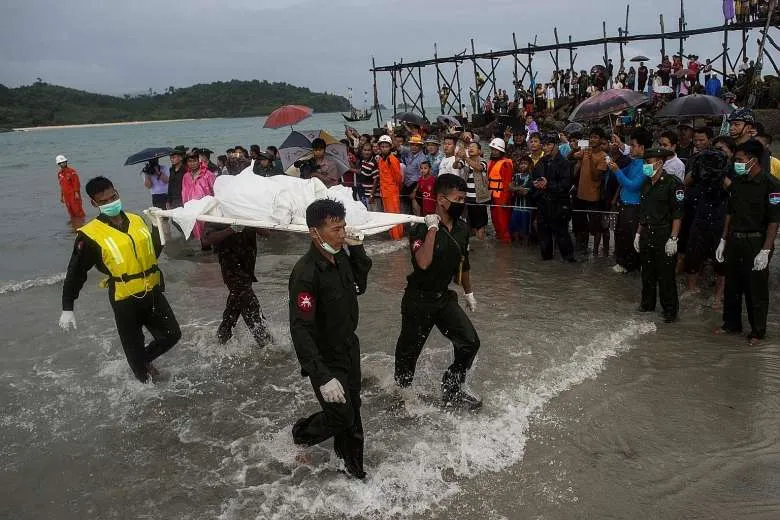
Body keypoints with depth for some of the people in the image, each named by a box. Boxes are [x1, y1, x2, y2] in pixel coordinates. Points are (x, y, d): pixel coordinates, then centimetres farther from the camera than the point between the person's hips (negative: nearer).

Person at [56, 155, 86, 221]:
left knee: (76, 208, -8)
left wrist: (76, 193, -17)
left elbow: (76, 183, -11)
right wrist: (61, 196, 19)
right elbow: (61, 185, 19)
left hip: (73, 194, -6)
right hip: (66, 195, 6)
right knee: (70, 210, 8)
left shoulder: (72, 171, -8)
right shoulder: (59, 173, 12)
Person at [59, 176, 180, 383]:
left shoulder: (137, 220, 4)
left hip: (152, 293, 5)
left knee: (172, 335, 14)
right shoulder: (90, 235, -12)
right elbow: (76, 272, -8)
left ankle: (144, 360, 40)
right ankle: (146, 381, 31)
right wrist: (67, 308, -9)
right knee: (134, 348, 8)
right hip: (125, 301, -5)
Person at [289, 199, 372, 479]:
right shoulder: (305, 273, -30)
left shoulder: (340, 257, -6)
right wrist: (323, 377, -35)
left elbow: (359, 286, 13)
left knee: (353, 410, 18)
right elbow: (300, 330, -31)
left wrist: (357, 248, -4)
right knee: (340, 416, 4)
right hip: (326, 359, -7)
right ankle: (300, 437, 35)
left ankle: (353, 467, 39)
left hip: (350, 348, 7)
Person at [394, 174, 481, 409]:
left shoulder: (462, 229, 0)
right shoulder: (422, 229, -21)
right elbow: (423, 263, -39)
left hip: (444, 297, 6)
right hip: (418, 300, -6)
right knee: (409, 350, 10)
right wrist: (433, 228, -34)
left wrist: (469, 293, 23)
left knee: (470, 342, -2)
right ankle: (402, 389, 37)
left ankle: (453, 386, 21)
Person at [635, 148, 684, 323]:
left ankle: (670, 310, 9)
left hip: (664, 235, -7)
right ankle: (647, 304, 27)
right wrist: (638, 233, 17)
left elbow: (677, 214, -14)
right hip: (647, 234, 7)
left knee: (665, 275, -1)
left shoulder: (672, 183, -12)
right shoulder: (647, 183, 12)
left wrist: (673, 238, -18)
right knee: (647, 272, 13)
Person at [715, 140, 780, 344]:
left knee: (756, 290, 4)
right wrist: (723, 240, 12)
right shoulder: (737, 182, 7)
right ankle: (732, 324, 29)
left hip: (756, 242, -6)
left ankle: (758, 331, 18)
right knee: (732, 286, 14)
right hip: (734, 241, 6)